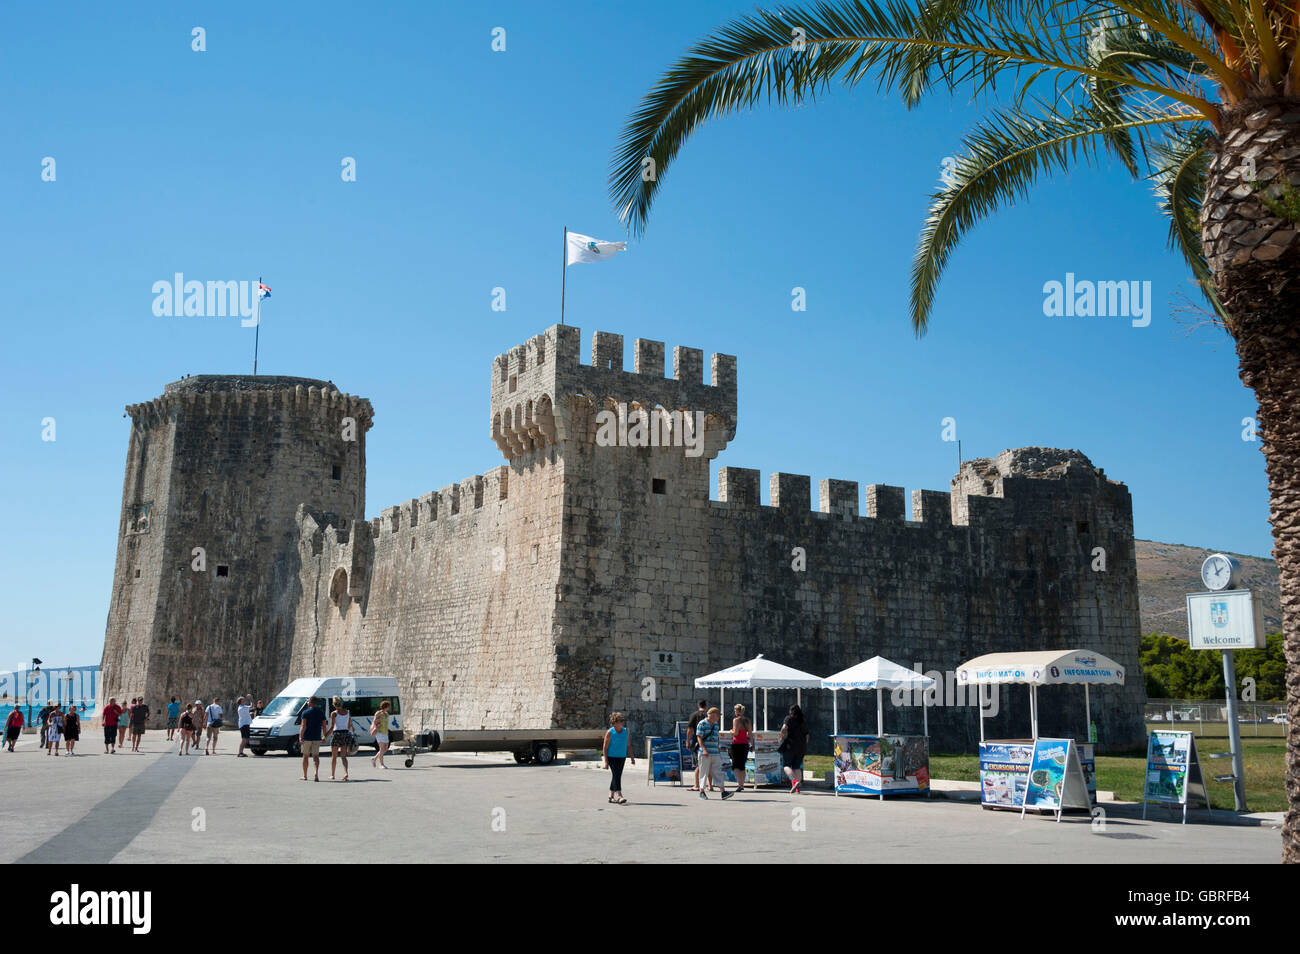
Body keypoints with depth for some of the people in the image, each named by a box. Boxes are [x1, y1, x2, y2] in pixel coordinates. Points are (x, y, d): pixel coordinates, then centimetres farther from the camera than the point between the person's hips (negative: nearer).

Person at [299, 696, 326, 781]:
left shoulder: (305, 712, -6)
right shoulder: (321, 713, 5)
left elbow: (303, 726, -15)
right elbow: (324, 726, 6)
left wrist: (300, 737, -20)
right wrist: (324, 736, 16)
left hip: (306, 738, -2)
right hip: (317, 738, 2)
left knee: (305, 756, 11)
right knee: (315, 756, 2)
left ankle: (305, 776, 20)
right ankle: (316, 773, -19)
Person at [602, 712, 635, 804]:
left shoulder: (625, 731, 6)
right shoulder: (609, 732, -10)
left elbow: (628, 745, 15)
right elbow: (605, 748, -8)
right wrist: (606, 761, -13)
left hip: (622, 757, 6)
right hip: (612, 757, -6)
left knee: (617, 776, 10)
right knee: (616, 775, -15)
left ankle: (611, 796, 21)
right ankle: (619, 796, -21)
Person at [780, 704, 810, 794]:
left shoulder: (789, 719, -2)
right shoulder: (803, 722, 15)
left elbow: (784, 728, -19)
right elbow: (807, 736, 15)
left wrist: (782, 738, -5)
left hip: (790, 746, -5)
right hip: (801, 748, 5)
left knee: (787, 765, 1)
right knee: (797, 767, 9)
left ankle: (794, 781, -24)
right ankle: (797, 789, 3)